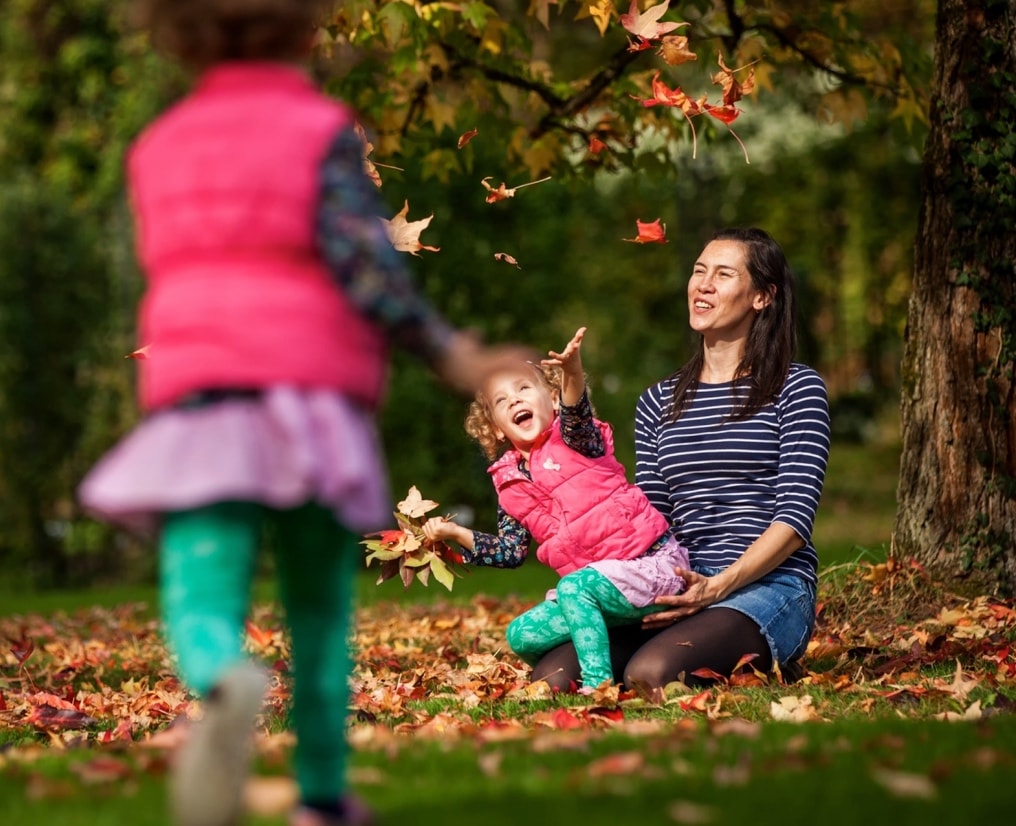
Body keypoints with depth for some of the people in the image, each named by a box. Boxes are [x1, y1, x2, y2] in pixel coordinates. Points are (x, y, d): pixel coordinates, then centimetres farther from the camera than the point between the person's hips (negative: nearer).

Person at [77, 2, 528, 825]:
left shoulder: (159, 148, 18)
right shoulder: (326, 131, 2)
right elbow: (358, 254, -12)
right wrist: (447, 353, -9)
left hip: (193, 402, 2)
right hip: (311, 400, -2)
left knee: (201, 612, -8)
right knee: (321, 605, 16)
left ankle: (225, 685, -42)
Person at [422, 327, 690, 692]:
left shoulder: (572, 438, -7)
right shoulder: (510, 484, 9)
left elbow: (576, 416, -33)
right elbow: (512, 552, 13)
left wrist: (573, 373, -54)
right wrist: (456, 533, 4)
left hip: (653, 565, -7)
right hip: (591, 587, 7)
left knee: (574, 587, -32)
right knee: (521, 635, -1)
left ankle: (598, 684, -29)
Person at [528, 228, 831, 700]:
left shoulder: (796, 389, 4)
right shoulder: (658, 404, 19)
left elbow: (794, 518, -5)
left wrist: (719, 585, -18)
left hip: (768, 585, -5)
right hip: (679, 589, 5)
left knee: (648, 674, -34)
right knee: (549, 679, -21)